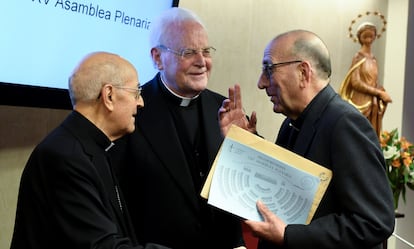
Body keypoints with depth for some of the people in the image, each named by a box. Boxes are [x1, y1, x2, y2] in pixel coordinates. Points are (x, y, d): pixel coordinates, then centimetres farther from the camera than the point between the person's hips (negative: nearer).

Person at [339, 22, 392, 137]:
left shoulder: (373, 58, 14)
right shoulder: (358, 57, -7)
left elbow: (374, 82, 15)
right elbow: (356, 82, -15)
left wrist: (382, 93, -6)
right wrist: (379, 93, -14)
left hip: (373, 104, 7)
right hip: (361, 103, -7)